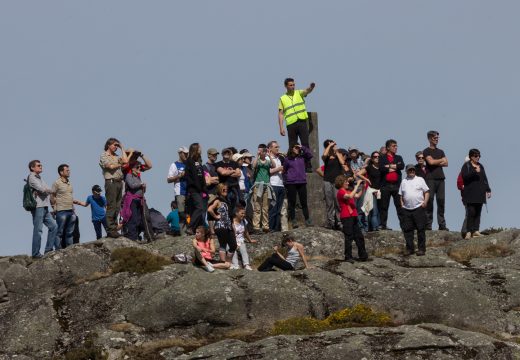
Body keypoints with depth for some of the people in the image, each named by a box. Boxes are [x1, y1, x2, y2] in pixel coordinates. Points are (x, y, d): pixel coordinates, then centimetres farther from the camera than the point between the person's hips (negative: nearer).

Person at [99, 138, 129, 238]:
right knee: (111, 206, -10)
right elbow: (111, 166, -12)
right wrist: (120, 164, 6)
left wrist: (122, 148, 12)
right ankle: (111, 230, -11)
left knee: (117, 206, 6)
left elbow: (125, 161, 4)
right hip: (111, 182, -7)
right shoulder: (104, 156, 1)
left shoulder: (116, 156, 20)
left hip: (119, 182, 7)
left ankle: (115, 228, 8)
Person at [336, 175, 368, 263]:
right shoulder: (341, 192, -9)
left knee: (359, 237, 10)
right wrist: (357, 185, -23)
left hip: (353, 216, 9)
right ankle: (348, 257, -1)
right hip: (346, 217, -9)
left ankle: (363, 255, 16)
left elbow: (357, 196, 15)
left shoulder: (348, 191, 18)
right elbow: (350, 196, -25)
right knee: (349, 237, -6)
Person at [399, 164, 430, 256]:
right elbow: (401, 195, 19)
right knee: (407, 229, 3)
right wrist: (402, 204, 7)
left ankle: (421, 248, 0)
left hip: (419, 208, -3)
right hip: (406, 209, 3)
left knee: (421, 229, -4)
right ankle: (410, 248, 11)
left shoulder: (420, 180, 8)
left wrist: (425, 202, -7)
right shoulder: (404, 181, 15)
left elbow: (426, 192, 6)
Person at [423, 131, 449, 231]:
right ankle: (428, 224, -6)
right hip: (430, 178, -5)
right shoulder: (426, 151, 4)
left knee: (441, 201, 0)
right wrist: (441, 160, 4)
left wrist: (436, 163, -6)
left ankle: (442, 225, 1)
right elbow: (431, 161, -11)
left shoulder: (440, 151, 20)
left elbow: (446, 163, 8)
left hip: (441, 178, 5)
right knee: (429, 201, -7)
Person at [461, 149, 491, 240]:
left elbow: (485, 179, 21)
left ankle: (476, 230, 4)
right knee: (471, 212, -12)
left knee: (478, 212, 3)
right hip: (470, 194, -6)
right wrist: (475, 172, -23)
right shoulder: (466, 166, 1)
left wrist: (488, 190, 15)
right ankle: (469, 231, -12)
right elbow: (465, 176, -15)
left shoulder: (481, 166, 19)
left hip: (480, 194, 6)